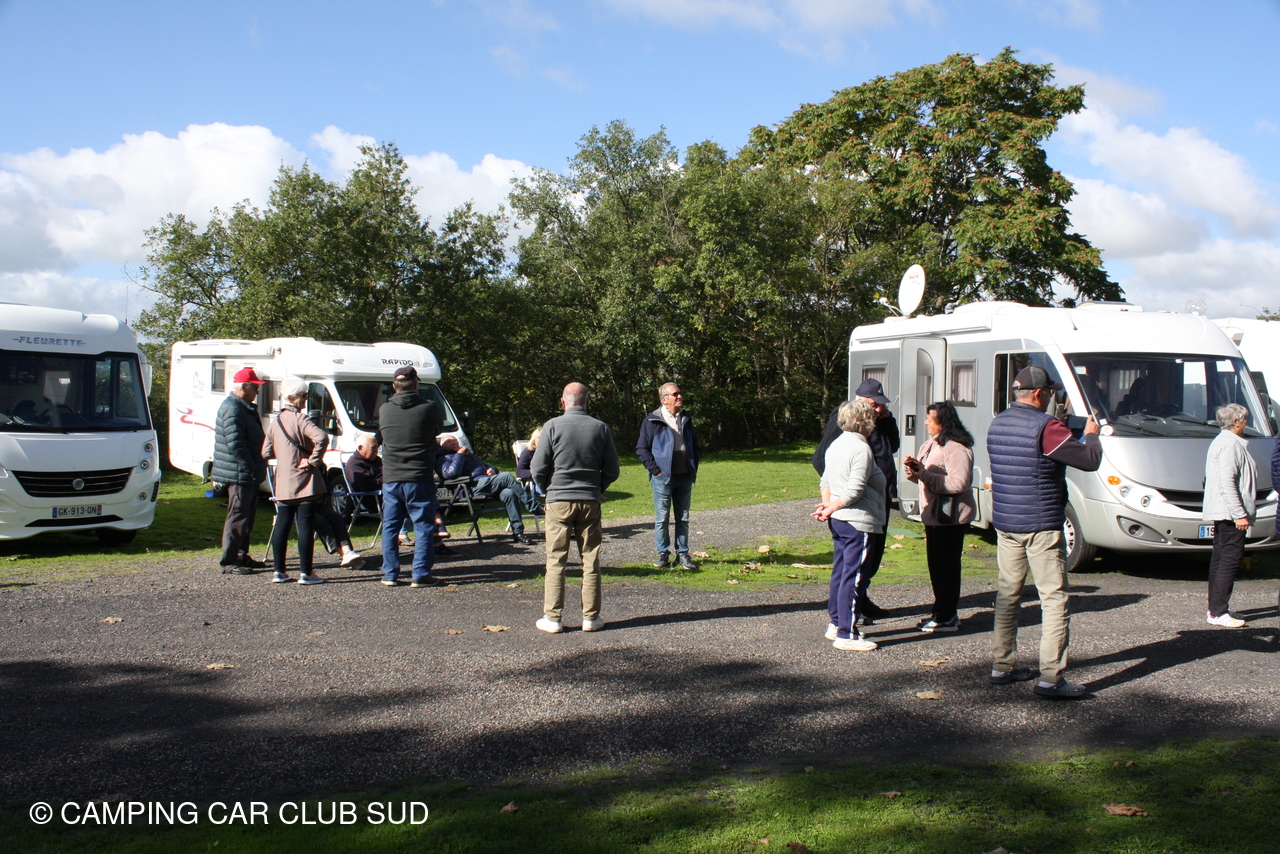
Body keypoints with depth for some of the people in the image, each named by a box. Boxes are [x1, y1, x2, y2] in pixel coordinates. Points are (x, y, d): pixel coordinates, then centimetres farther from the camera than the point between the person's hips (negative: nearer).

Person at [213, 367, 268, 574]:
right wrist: (250, 467, -21)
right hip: (239, 474, -11)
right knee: (238, 516, -7)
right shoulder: (232, 409, -18)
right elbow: (234, 443, -25)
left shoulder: (245, 407, 17)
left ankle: (241, 555, 25)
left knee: (248, 516, 16)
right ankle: (229, 561, -3)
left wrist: (256, 467, 18)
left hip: (248, 474, 11)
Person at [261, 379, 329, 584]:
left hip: (283, 484, 7)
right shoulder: (300, 418, -13)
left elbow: (266, 452, 10)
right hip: (304, 483, -7)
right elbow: (321, 438, -31)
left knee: (282, 525, 12)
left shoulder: (277, 421, 9)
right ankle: (305, 573, 0)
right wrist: (313, 460, -19)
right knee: (305, 526, -2)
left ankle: (279, 571, 15)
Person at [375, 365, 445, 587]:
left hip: (390, 479, 3)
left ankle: (390, 574, 13)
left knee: (390, 527, 12)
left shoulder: (384, 410, 2)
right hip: (419, 478, -3)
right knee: (423, 527, 2)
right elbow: (438, 429, 10)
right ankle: (421, 575, -1)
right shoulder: (429, 408, -7)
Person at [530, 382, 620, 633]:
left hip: (559, 500, -2)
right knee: (591, 561, 8)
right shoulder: (601, 428, 0)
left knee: (556, 561, 4)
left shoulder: (553, 426, -6)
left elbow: (538, 469, -6)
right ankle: (591, 617, 11)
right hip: (590, 501, 2)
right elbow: (612, 470, 5)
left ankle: (552, 617, 5)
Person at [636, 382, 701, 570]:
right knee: (662, 518, 0)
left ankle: (683, 554, 15)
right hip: (663, 477, -5)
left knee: (683, 518, 8)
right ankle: (663, 554, 9)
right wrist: (655, 469, -10)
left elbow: (694, 445, 23)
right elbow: (642, 449, -3)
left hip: (684, 477, 5)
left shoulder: (686, 419, 13)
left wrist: (694, 468, 12)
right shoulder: (652, 421, -4)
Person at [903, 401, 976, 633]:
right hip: (934, 515, 10)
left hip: (950, 517, -10)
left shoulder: (956, 448, -17)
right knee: (936, 564, 15)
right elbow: (925, 478, 21)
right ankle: (940, 610, 25)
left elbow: (958, 483, -26)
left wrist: (925, 475, -22)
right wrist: (913, 469, -2)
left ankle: (947, 618, 1)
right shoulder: (931, 445, 15)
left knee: (946, 565, -5)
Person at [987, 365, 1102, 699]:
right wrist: (1091, 435, 6)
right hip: (1041, 525, -7)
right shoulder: (1045, 427, -16)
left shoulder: (996, 424, 8)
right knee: (1054, 599, -4)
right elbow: (1089, 460, -15)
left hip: (1004, 524, 8)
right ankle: (1050, 677, -7)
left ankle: (1002, 665, 21)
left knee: (1007, 594, 16)